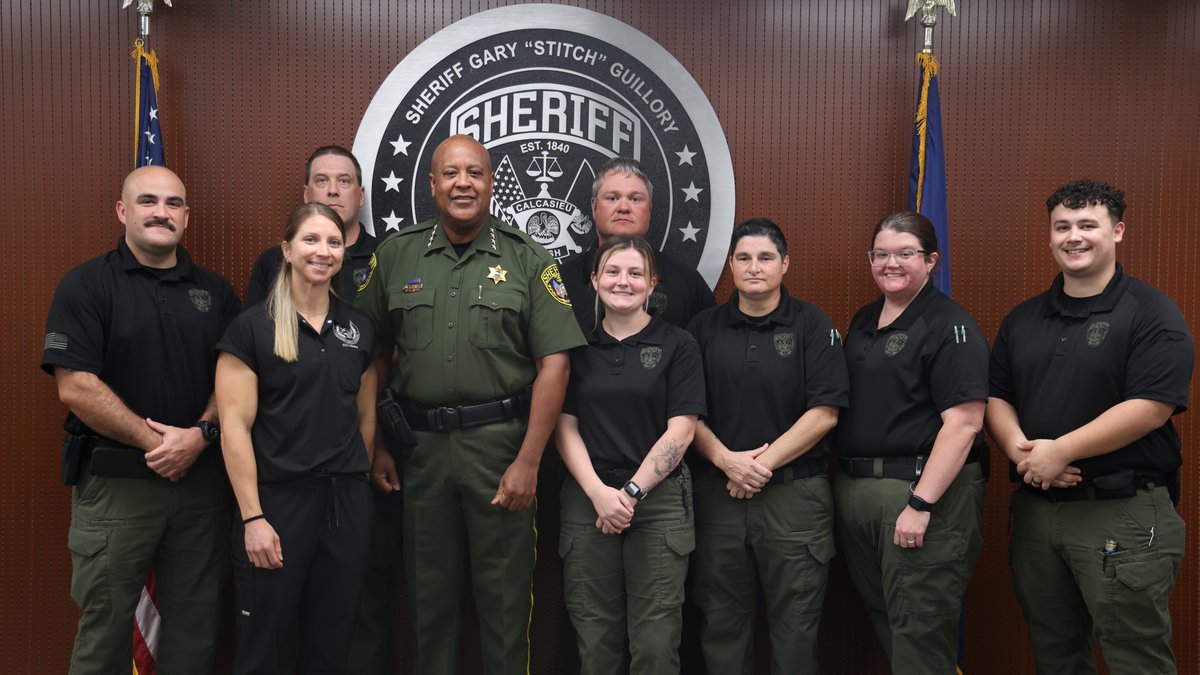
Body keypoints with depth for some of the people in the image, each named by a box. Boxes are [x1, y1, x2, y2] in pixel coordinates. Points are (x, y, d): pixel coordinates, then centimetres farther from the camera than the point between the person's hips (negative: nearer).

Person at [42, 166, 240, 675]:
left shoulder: (215, 290, 9)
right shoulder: (86, 285, -3)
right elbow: (75, 387, -11)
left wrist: (200, 435, -10)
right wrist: (153, 441, -14)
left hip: (202, 476, 4)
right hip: (114, 479, -3)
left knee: (196, 622, 11)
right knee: (105, 625, 8)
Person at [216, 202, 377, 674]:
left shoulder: (358, 328, 8)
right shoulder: (253, 326, -6)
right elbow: (235, 426, -10)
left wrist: (357, 484, 12)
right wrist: (253, 517, -14)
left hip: (347, 502, 4)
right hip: (278, 499, -4)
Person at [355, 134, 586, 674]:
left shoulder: (527, 260, -1)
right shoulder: (396, 255, 7)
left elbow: (554, 363, -5)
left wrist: (528, 460, -11)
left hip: (501, 445, -2)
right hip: (421, 445, 3)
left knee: (505, 594, 7)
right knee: (428, 592, 15)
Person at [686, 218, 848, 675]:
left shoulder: (813, 326, 0)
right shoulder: (704, 328, 7)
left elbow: (824, 413, -7)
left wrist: (764, 463, -11)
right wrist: (727, 460, -10)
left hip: (795, 493, -2)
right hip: (717, 493, 2)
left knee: (795, 624, 7)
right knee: (722, 621, 11)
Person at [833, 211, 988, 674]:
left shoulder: (949, 325, -9)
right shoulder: (863, 321, 14)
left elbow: (964, 422, -18)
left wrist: (921, 504, -22)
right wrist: (844, 476, 10)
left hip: (922, 488, -7)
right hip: (854, 489, 8)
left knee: (919, 629, 0)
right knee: (881, 617, 17)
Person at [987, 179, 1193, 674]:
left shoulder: (1151, 314, -7)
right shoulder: (1023, 319, 11)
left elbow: (1150, 407, -17)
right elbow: (996, 396, 10)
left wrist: (1060, 451, -18)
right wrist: (1020, 449, -10)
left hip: (1123, 512, -5)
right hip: (1035, 507, 6)